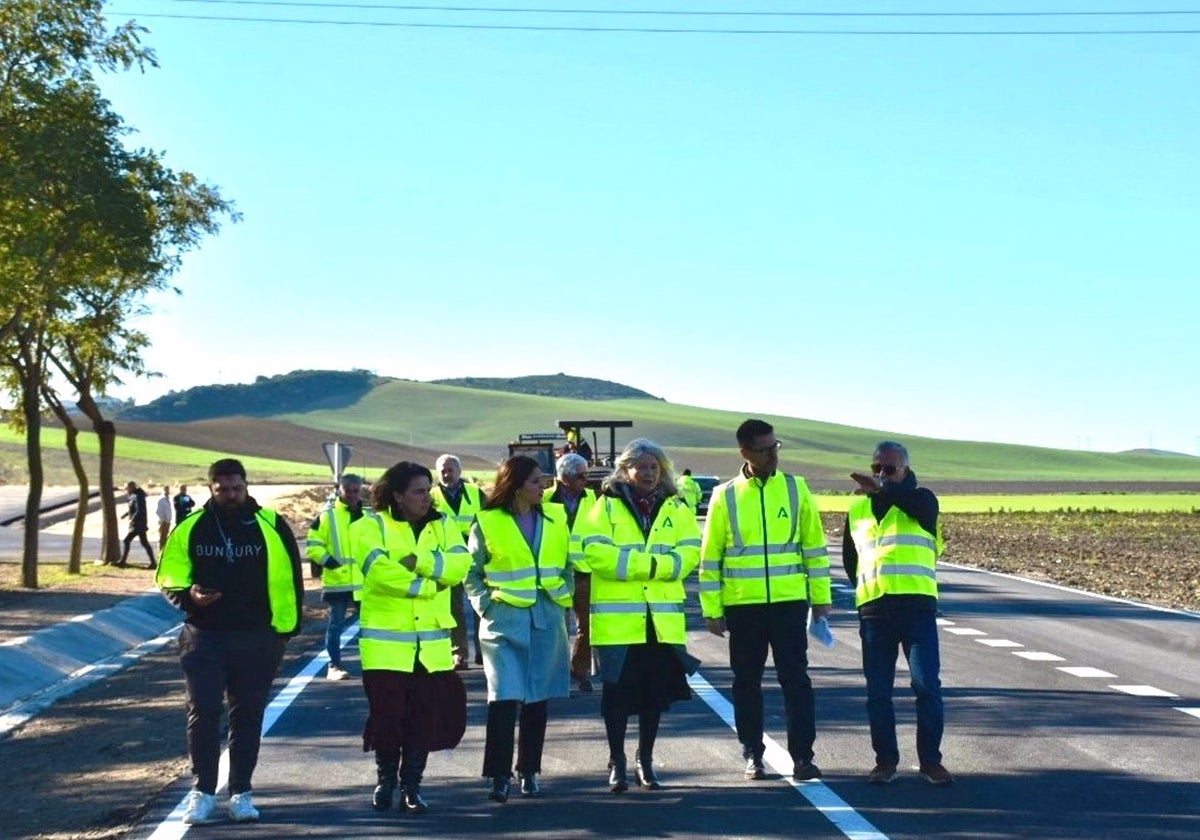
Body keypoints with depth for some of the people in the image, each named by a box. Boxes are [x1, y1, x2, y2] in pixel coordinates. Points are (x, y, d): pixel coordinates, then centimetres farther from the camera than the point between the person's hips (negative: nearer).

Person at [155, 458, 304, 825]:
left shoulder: (271, 526, -2)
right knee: (202, 713, -3)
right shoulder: (190, 528, 0)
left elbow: (289, 579, 2)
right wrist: (188, 595, -15)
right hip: (204, 637, 0)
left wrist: (286, 629, -1)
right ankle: (202, 791, 8)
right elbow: (169, 577, 6)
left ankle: (241, 792, 17)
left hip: (256, 639, 0)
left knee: (248, 715, 7)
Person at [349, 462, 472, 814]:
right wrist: (429, 585, -13)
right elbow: (379, 571, -19)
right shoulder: (371, 526, -3)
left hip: (432, 643, 3)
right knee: (386, 713, 3)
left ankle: (411, 785, 15)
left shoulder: (443, 525, 10)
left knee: (426, 715, 3)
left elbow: (459, 565, -7)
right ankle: (386, 780, 23)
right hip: (386, 642, -3)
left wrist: (420, 561, -19)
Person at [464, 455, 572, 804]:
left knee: (537, 699, 9)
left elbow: (568, 564, 16)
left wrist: (563, 598, 5)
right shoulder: (488, 523, -2)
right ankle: (499, 776, -6)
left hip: (546, 621, 4)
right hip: (504, 620, -4)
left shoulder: (555, 518, 7)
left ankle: (529, 772, 20)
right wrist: (486, 605, -5)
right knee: (505, 697, -12)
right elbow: (472, 573, 5)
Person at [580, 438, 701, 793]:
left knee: (656, 691, 9)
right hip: (616, 617, -3)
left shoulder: (675, 508, 10)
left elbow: (690, 552, -2)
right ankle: (617, 762, 15)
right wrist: (653, 564, -16)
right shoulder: (606, 506, 1)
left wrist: (644, 564, -17)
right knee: (618, 691, 1)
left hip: (662, 619, 3)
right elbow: (595, 552, -13)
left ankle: (645, 760, 24)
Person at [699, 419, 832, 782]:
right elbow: (710, 555, 3)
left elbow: (815, 545, 6)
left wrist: (821, 597, 4)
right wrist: (712, 609, 1)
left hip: (790, 602, 0)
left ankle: (802, 755, 4)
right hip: (742, 605, 0)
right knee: (747, 681, 8)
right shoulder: (725, 495, 0)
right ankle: (752, 754, 20)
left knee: (795, 678, -1)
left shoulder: (795, 488, 3)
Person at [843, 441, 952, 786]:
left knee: (927, 685, -6)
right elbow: (850, 558, 27)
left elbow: (917, 502, -24)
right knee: (878, 690, 5)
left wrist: (883, 489, -40)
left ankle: (930, 760, 4)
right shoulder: (857, 510, 14)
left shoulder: (921, 500, 3)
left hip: (918, 608, -3)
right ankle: (886, 759, 14)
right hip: (873, 611, 3)